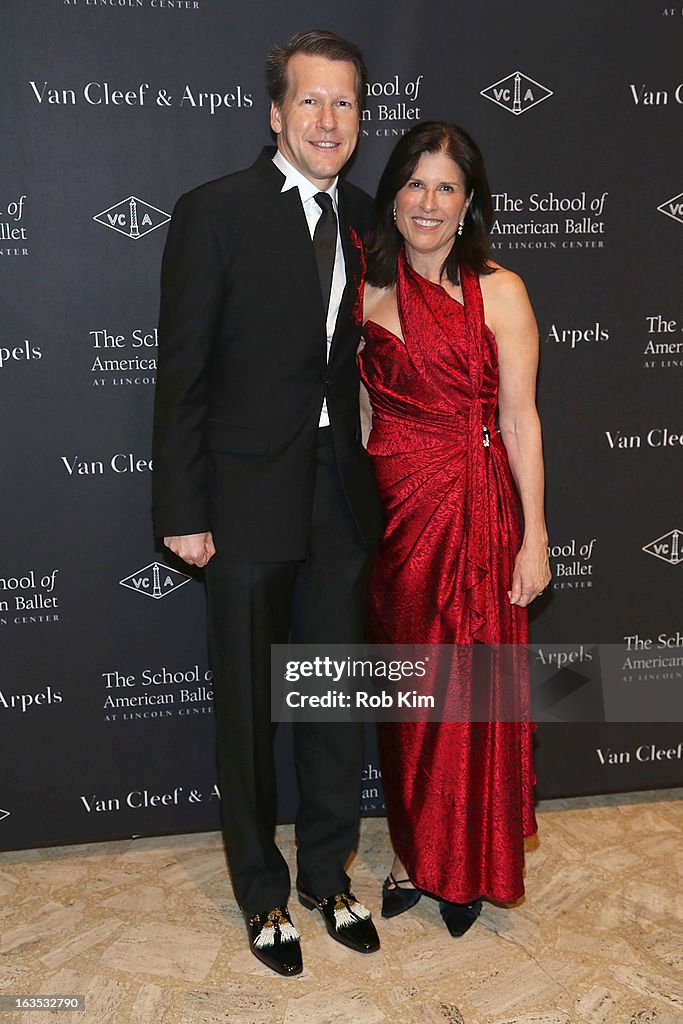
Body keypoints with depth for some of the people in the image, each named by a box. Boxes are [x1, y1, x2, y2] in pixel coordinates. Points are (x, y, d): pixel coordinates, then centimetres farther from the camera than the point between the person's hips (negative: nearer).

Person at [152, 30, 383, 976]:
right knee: (248, 710, 10)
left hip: (342, 496, 5)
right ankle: (264, 892, 32)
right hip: (249, 500, -4)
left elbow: (357, 353, 12)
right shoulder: (215, 212, -8)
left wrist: (372, 471, 5)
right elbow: (182, 373, -10)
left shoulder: (363, 217, 7)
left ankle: (329, 874, 36)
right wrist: (183, 509, -12)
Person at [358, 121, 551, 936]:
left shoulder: (498, 292, -3)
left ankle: (467, 866, 26)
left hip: (475, 510, -3)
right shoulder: (368, 291, 6)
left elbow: (520, 420, -4)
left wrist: (534, 538, -7)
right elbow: (360, 413, 9)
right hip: (391, 509, 3)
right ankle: (415, 853, 31)